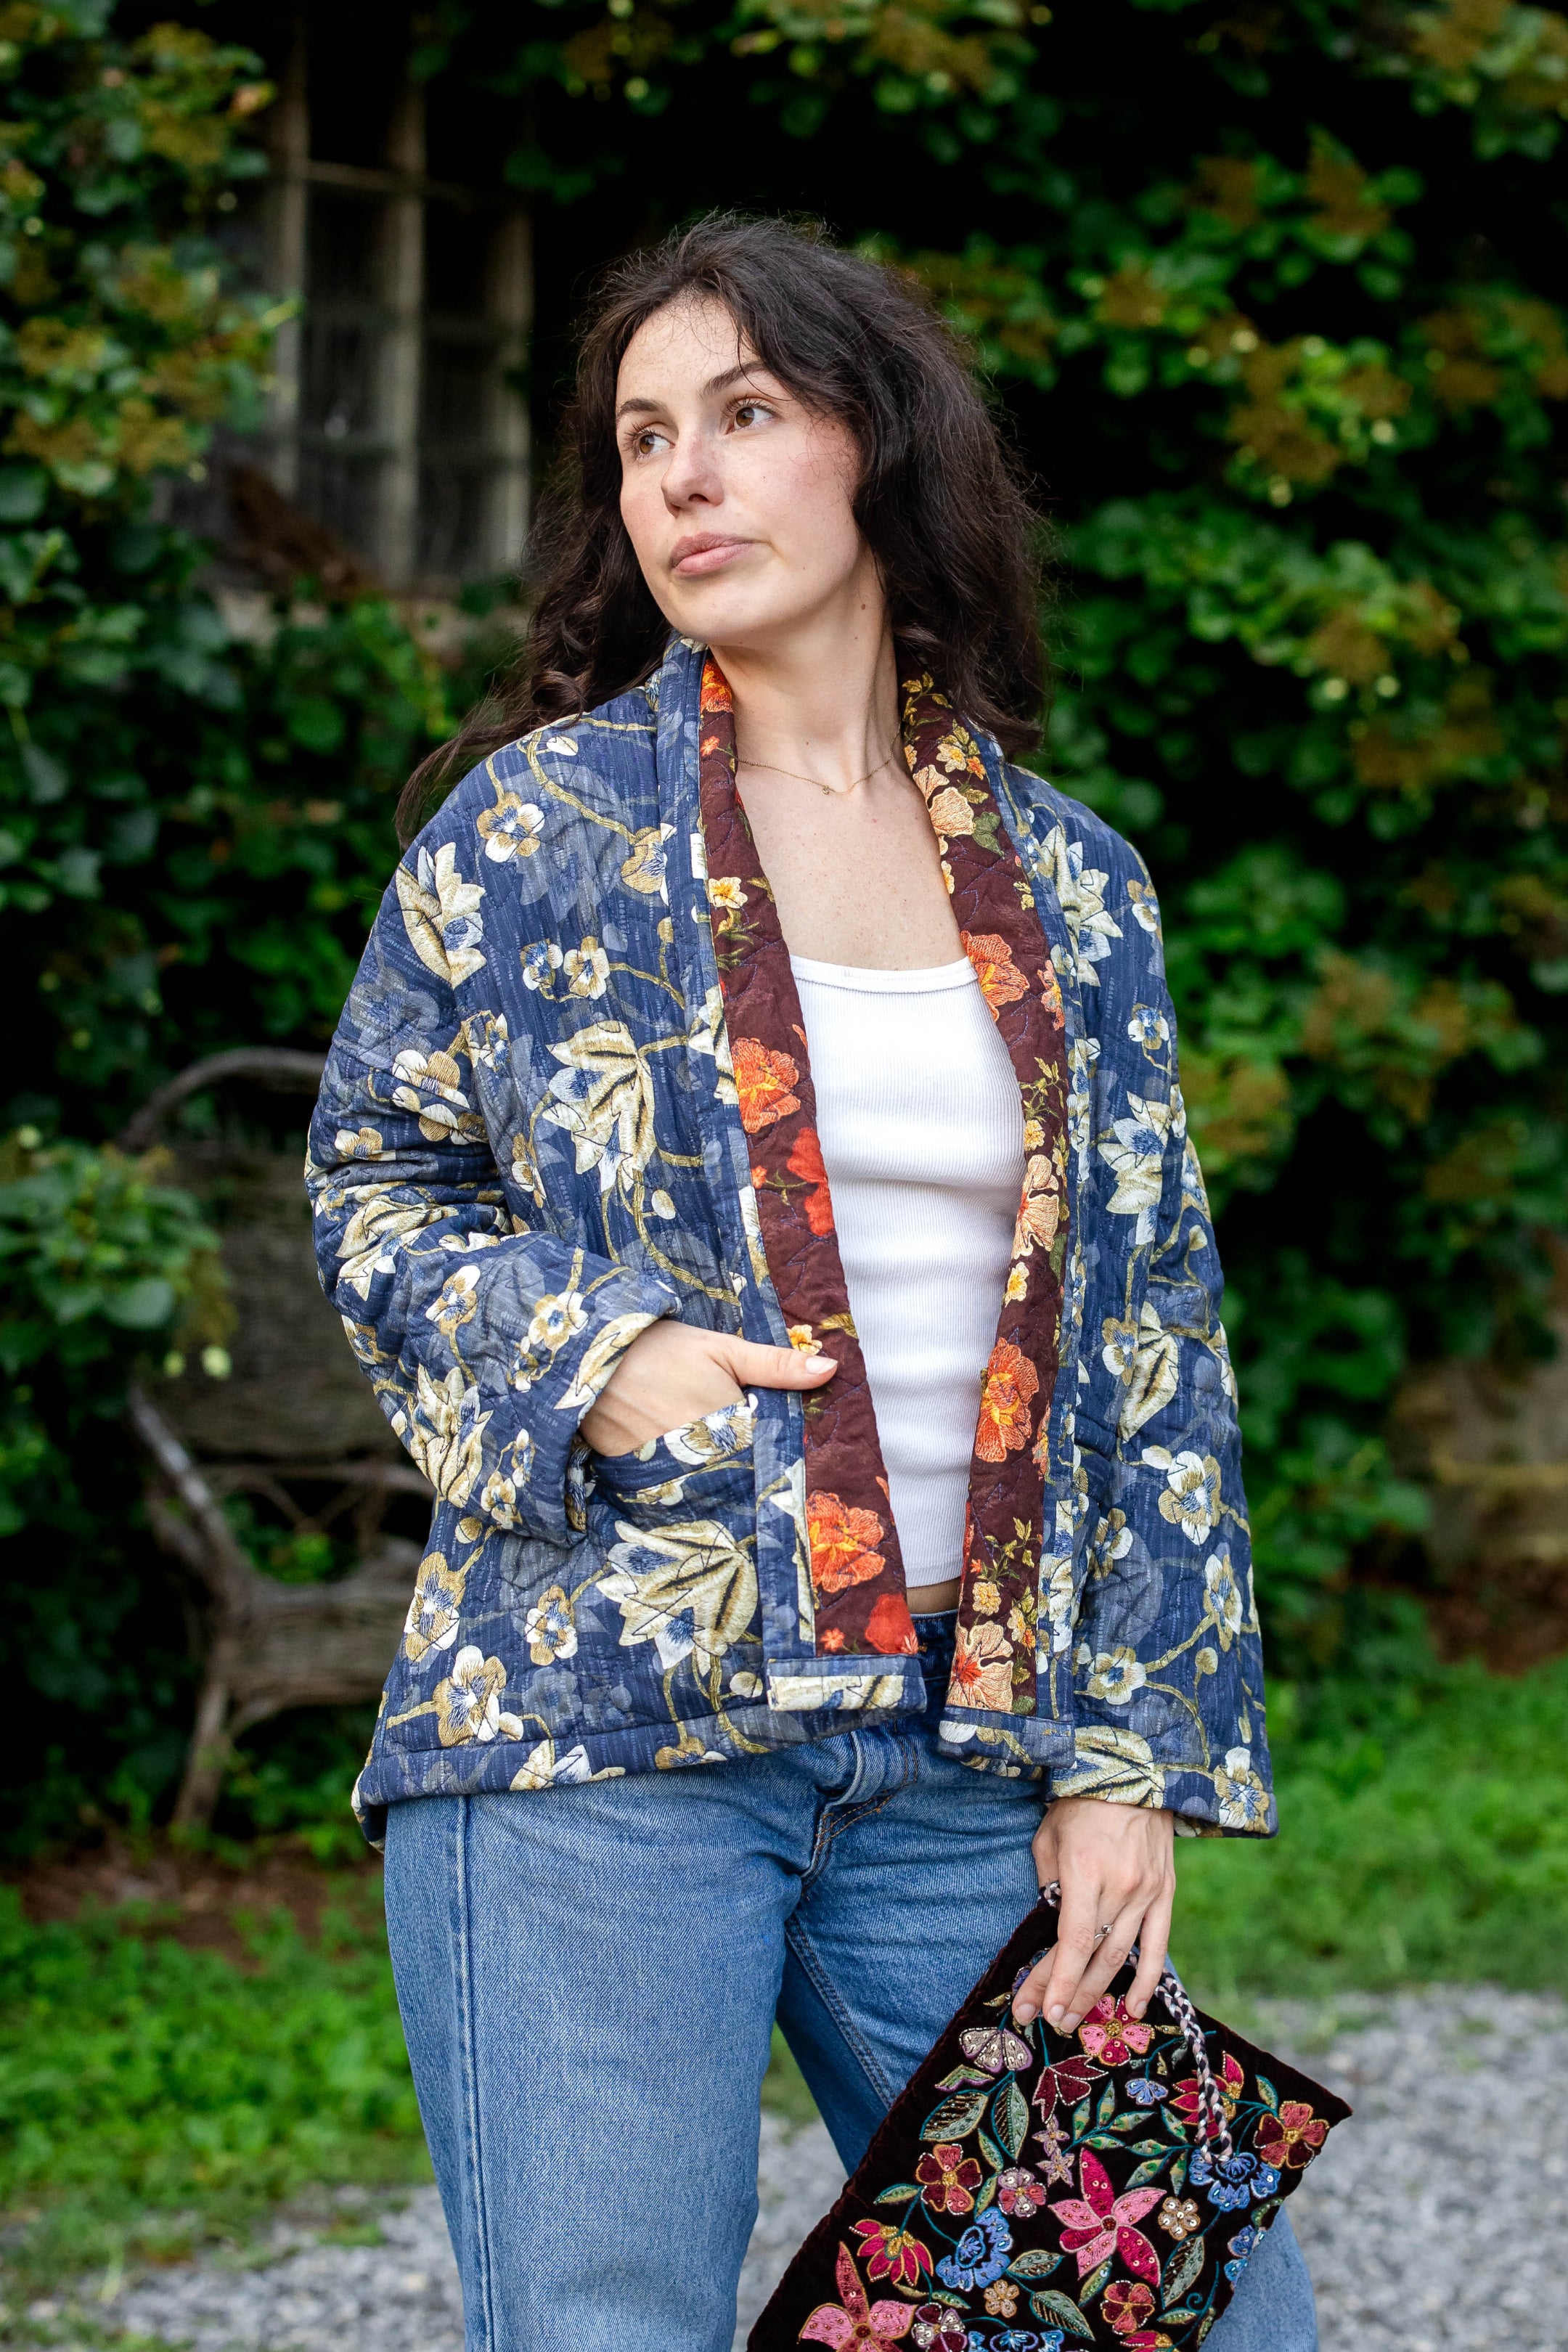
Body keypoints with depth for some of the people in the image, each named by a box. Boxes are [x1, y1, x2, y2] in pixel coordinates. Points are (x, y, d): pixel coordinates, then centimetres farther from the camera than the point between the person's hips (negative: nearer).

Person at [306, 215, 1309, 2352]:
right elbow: (375, 1180, 10)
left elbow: (1157, 1345, 11)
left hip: (967, 1762, 3)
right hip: (598, 1723, -3)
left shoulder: (1072, 887, 10)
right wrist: (587, 1360, -10)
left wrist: (1129, 1756, 3)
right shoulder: (536, 822, 3)